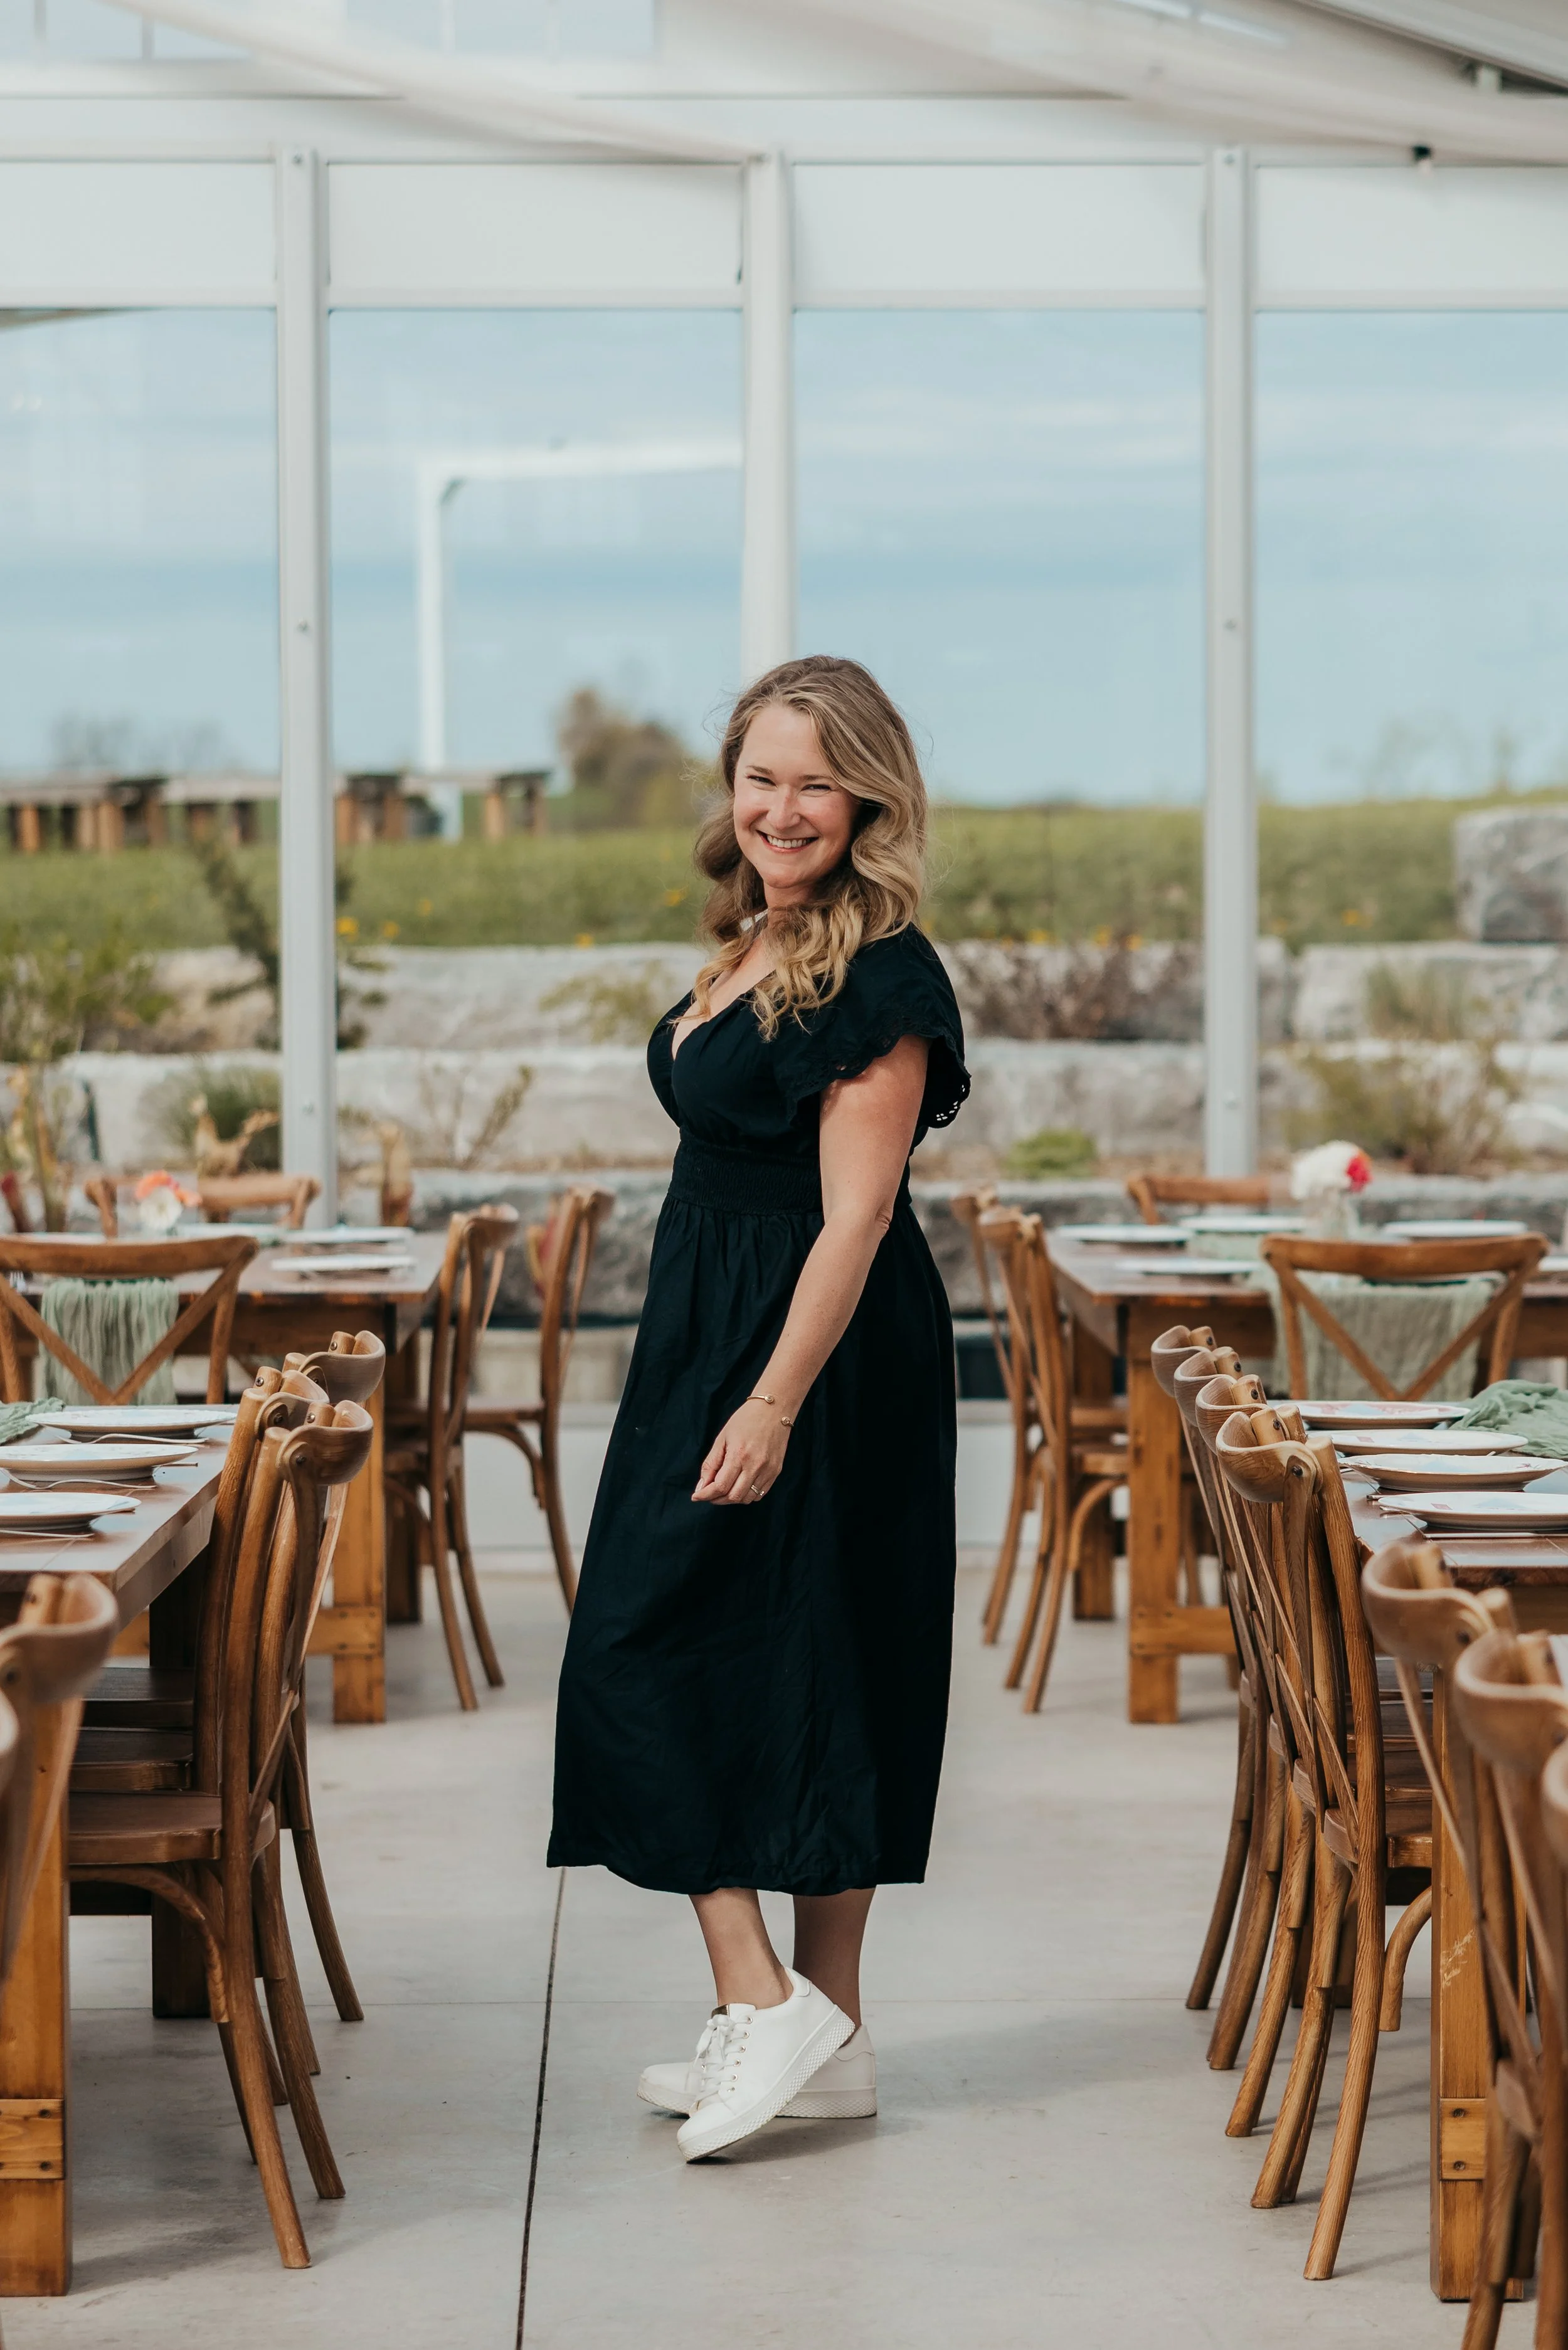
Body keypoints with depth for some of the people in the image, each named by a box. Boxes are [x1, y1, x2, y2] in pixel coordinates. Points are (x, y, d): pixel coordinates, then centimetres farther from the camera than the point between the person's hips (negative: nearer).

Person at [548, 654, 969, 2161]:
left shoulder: (878, 978, -17)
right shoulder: (754, 948, 12)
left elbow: (855, 1216, -21)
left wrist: (774, 1403, -25)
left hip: (817, 1358, -10)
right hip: (711, 1338, 10)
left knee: (649, 1653, -8)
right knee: (793, 1679, 11)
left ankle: (765, 1999, -6)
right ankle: (821, 2035, 17)